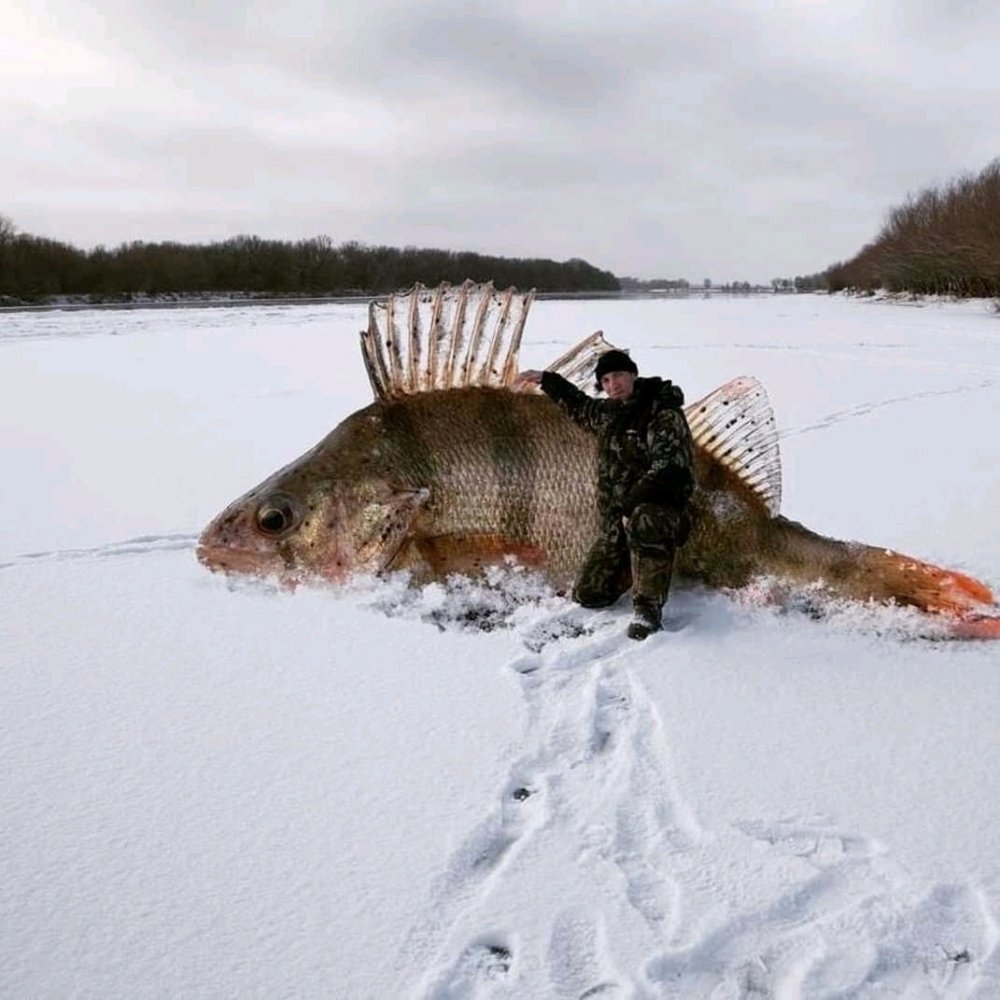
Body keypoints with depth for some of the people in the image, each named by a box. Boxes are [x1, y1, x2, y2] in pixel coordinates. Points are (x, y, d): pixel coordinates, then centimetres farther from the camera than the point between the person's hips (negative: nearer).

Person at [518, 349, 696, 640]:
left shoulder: (664, 414, -13)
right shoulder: (609, 412, 11)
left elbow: (669, 469, -25)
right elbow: (581, 407, 35)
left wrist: (632, 506, -30)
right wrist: (547, 381, 39)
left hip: (662, 511, -7)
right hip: (617, 521, 7)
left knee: (642, 521, -45)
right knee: (587, 595, 5)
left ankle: (648, 609, -29)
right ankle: (640, 566, 32)